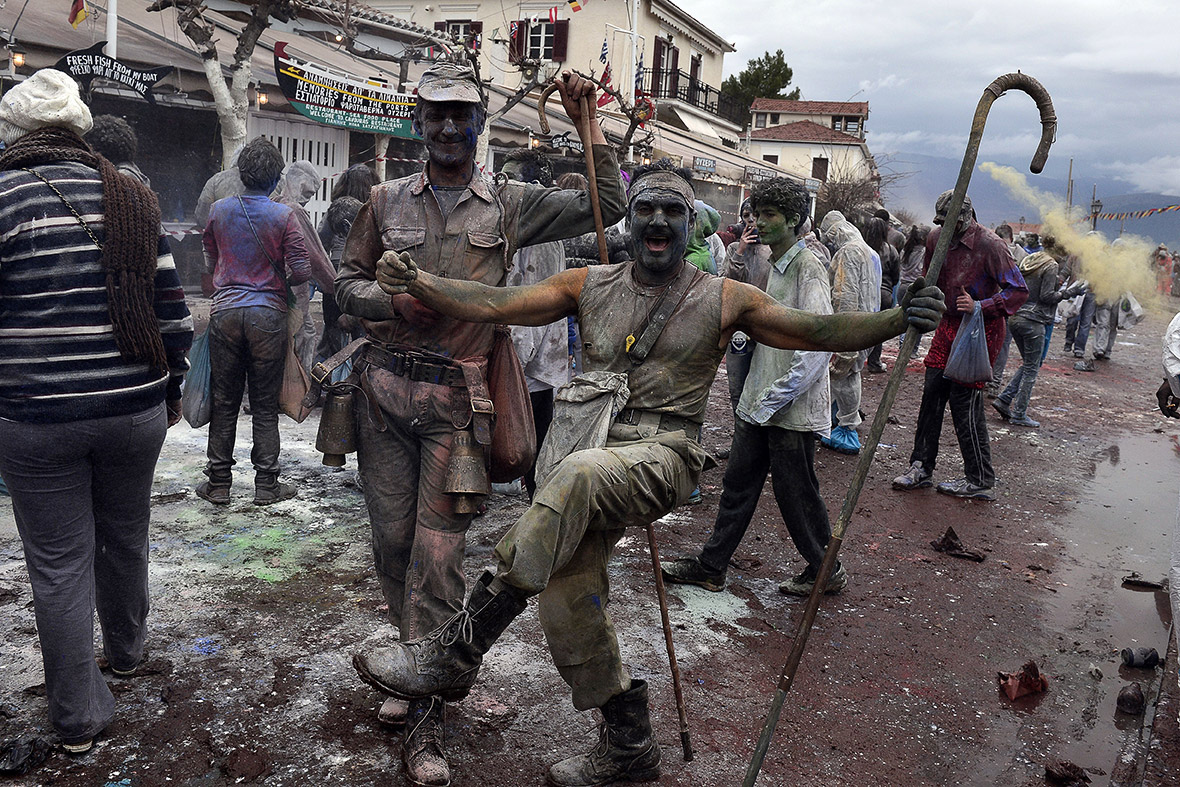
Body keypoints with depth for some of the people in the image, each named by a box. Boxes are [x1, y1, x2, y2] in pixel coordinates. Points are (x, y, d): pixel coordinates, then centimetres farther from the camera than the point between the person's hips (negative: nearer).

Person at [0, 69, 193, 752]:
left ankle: (80, 718, 20)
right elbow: (172, 310, 4)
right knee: (126, 540, 22)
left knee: (60, 563, 8)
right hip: (135, 408, 4)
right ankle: (127, 652, 44)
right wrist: (171, 389, 15)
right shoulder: (134, 197, 3)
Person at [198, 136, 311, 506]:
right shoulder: (284, 215, -6)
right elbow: (302, 270, -10)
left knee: (224, 402, 9)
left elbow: (210, 263, 15)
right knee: (265, 405, 5)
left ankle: (218, 483, 15)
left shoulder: (218, 210, 4)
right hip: (268, 315, -2)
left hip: (225, 311, 2)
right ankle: (266, 484, 10)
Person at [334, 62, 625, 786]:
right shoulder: (388, 202, 10)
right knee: (393, 540, 10)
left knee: (438, 552, -4)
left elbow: (606, 209, 5)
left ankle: (426, 715, 9)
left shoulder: (511, 205, 6)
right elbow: (348, 282, 14)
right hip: (386, 389, 3)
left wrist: (587, 120, 3)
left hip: (457, 399, -3)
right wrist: (396, 302, -6)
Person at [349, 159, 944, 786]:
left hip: (663, 456, -5)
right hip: (593, 456, 5)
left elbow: (819, 331, 3)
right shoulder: (591, 285, 11)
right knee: (567, 600, 1)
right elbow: (496, 303, 4)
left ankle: (455, 651, -27)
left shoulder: (723, 300, 5)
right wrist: (415, 282, -10)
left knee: (578, 472, -36)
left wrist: (897, 319, -14)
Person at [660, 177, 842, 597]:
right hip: (759, 403, 8)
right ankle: (710, 566, 24)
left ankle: (826, 570, 25)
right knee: (738, 483, 13)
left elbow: (819, 347, -23)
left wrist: (773, 400, -21)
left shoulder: (808, 267, -15)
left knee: (796, 492, 5)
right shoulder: (773, 265, 13)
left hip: (793, 408, -8)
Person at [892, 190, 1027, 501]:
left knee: (965, 400, -6)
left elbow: (1019, 291, -17)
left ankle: (980, 481, 6)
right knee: (932, 393, 5)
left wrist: (980, 306, -26)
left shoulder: (990, 245, -17)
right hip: (949, 325, 7)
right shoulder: (937, 239, 4)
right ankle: (921, 467, 14)